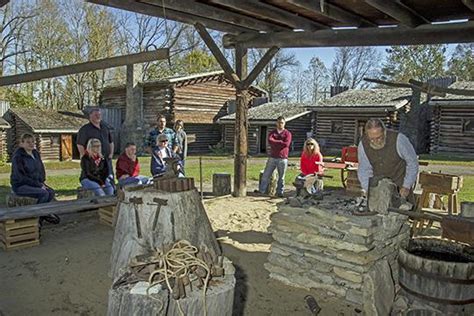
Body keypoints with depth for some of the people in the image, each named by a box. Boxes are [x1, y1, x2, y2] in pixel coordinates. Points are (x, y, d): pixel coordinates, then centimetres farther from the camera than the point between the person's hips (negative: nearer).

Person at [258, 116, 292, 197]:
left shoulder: (287, 133, 4)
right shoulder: (272, 132, 12)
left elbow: (286, 144, -13)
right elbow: (270, 141, -9)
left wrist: (275, 142, -7)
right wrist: (280, 142, -11)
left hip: (283, 158, -2)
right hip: (272, 157, 2)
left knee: (281, 177, 4)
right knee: (266, 175, 4)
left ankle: (280, 192, 14)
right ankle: (261, 190, 12)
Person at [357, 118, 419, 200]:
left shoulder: (398, 139, -26)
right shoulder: (363, 145, -18)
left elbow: (412, 162, -13)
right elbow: (364, 171, -9)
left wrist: (406, 186, -13)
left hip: (400, 184, -2)